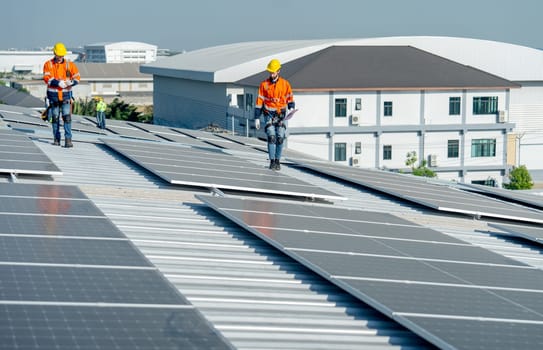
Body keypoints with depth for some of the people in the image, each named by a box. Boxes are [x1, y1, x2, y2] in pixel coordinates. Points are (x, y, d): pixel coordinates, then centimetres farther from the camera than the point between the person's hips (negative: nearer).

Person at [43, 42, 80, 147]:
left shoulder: (69, 64, 4)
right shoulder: (48, 64, 1)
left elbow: (77, 77, 3)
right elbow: (47, 78, -11)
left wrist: (71, 82, -18)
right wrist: (58, 83, -26)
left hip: (65, 94, 0)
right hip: (53, 94, 1)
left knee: (67, 117, -10)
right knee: (55, 117, 8)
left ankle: (68, 139, -13)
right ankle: (56, 139, 17)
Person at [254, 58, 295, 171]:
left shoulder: (285, 84, 1)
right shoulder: (264, 84, 0)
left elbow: (290, 97, 10)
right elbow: (259, 101, 2)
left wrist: (291, 107, -10)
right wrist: (257, 118, 0)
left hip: (281, 114, 1)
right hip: (269, 114, -1)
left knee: (280, 138, -4)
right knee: (271, 137, -13)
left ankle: (278, 161, 9)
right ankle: (272, 161, -10)